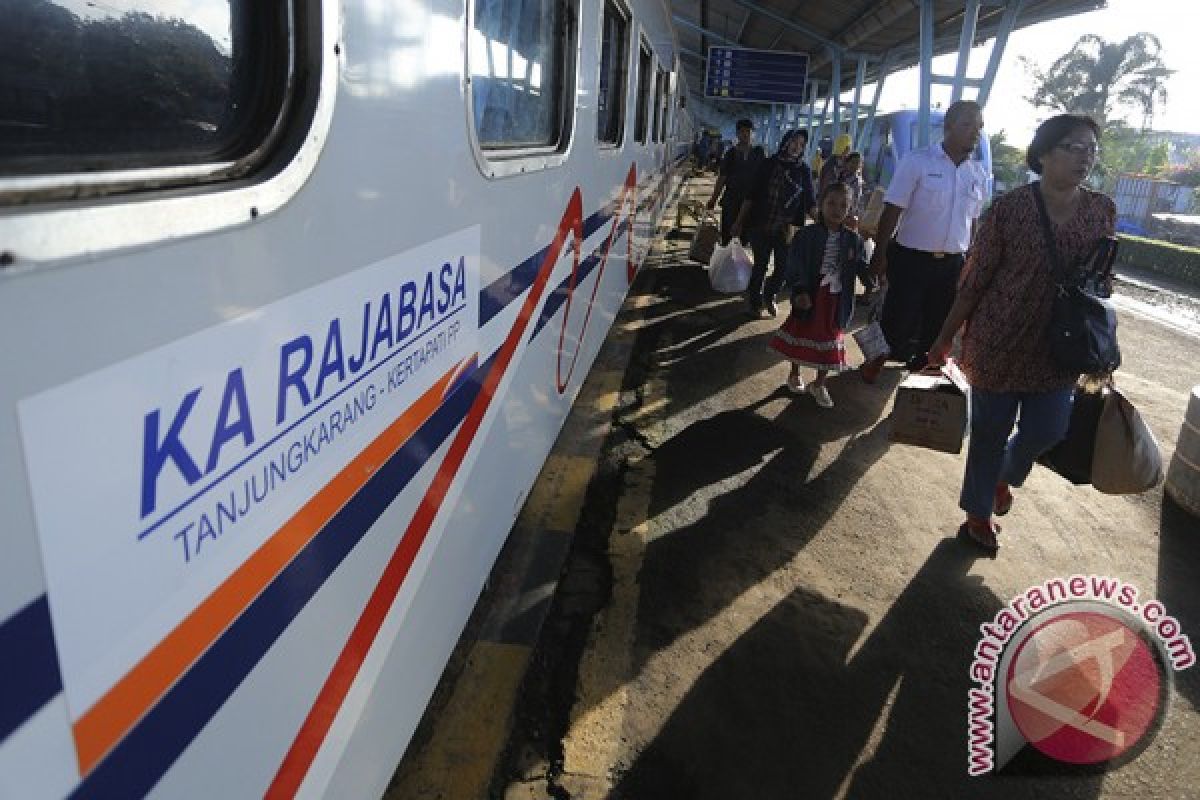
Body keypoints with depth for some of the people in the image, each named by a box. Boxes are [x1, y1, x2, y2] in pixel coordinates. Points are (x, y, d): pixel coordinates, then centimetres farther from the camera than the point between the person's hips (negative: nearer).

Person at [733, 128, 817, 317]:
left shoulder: (804, 171, 4)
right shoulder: (770, 164, -2)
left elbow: (809, 202, 5)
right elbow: (752, 195, 0)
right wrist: (739, 221, -2)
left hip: (786, 230, 2)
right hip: (761, 225, -2)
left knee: (783, 267, 4)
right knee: (760, 265, 5)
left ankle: (769, 296, 32)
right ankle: (755, 300, 27)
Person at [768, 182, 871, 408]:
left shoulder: (853, 240, -2)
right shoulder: (806, 236, -12)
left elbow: (861, 267, -3)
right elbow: (795, 267, -16)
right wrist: (800, 291, -28)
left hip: (836, 300, 3)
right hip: (810, 298, -2)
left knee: (829, 341, 13)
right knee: (801, 336, 16)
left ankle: (819, 384, 31)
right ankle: (795, 374, 40)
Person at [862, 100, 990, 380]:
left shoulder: (979, 174, 6)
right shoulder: (917, 162, -10)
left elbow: (976, 221, 14)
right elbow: (892, 211, -11)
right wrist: (880, 254, -14)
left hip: (952, 265, 5)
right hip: (911, 260, -5)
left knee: (937, 325, 15)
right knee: (898, 321, 4)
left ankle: (919, 366, 36)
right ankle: (876, 360, 29)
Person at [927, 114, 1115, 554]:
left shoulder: (1103, 211, 2)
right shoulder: (1010, 208, -12)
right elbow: (975, 279, -8)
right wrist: (945, 337, -6)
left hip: (1060, 348, 4)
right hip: (998, 341, -4)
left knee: (1046, 430, 8)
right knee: (990, 431, 8)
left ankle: (1004, 474, 43)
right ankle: (978, 512, 29)